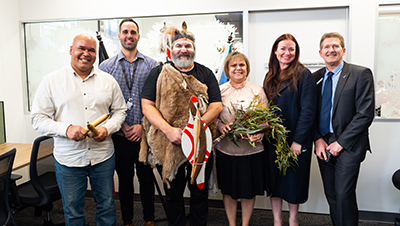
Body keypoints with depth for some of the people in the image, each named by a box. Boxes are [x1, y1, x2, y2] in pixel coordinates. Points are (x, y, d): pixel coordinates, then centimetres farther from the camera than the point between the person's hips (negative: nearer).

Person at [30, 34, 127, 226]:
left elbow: (120, 111, 10)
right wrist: (66, 129, -19)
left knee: (107, 207, 15)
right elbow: (38, 118, -3)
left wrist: (107, 128, -10)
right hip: (68, 159, -1)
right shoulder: (51, 81, -2)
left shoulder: (108, 81, 5)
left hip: (103, 156, 2)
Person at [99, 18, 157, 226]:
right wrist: (121, 126, -8)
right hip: (120, 136, 0)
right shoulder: (106, 66, 3)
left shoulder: (151, 65, 2)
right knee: (125, 180, 13)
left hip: (145, 135, 0)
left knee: (147, 178, 10)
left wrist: (143, 125, -10)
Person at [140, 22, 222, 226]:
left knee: (200, 192, 14)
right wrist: (168, 130, -18)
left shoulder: (205, 74, 6)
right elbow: (147, 105, -4)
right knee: (173, 193, 14)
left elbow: (217, 105, -1)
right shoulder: (158, 73, 3)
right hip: (168, 145, -1)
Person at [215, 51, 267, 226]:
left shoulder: (257, 90, 2)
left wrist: (258, 134, -18)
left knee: (249, 190, 11)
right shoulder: (220, 91, 3)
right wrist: (220, 126, -16)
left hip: (252, 149, 0)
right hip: (225, 149, 1)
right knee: (228, 189, 12)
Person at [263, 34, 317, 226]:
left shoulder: (303, 75, -7)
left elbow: (308, 110, -12)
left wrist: (298, 140, -16)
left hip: (295, 139, -4)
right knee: (274, 179, 10)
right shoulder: (270, 77, 10)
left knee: (293, 179, 7)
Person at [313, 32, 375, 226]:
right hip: (323, 145, 5)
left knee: (344, 194, -7)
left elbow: (365, 114, -11)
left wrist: (341, 142, -13)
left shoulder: (361, 74, -4)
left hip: (347, 146, -4)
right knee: (331, 195, 10)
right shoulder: (316, 77, 10)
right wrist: (318, 140, -3)